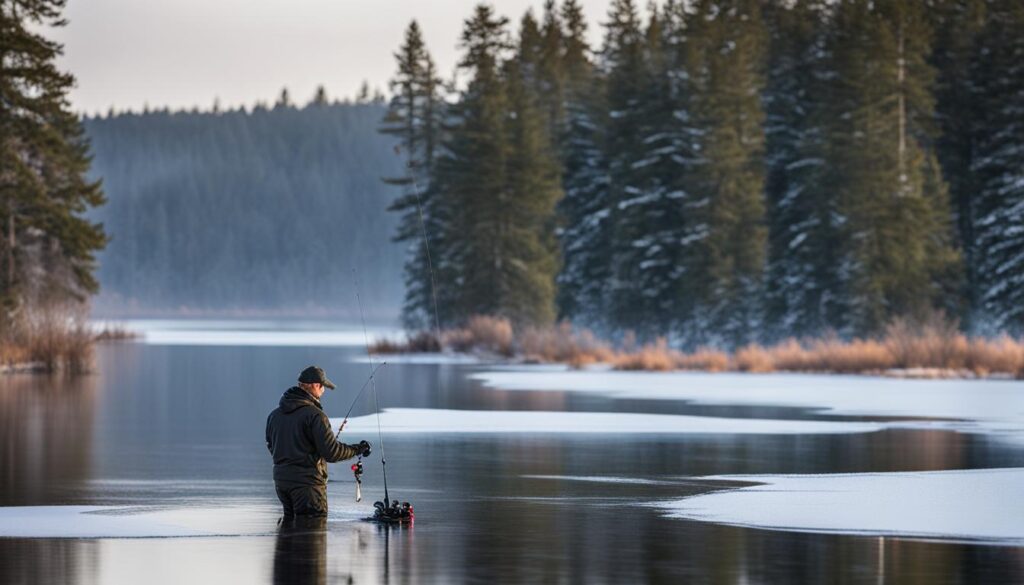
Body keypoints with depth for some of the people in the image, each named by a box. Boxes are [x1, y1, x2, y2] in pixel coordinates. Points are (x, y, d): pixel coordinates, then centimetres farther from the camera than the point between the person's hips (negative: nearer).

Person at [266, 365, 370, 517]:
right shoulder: (314, 415, -16)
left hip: (281, 480, 8)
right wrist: (356, 449, -3)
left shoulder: (275, 415, 8)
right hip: (306, 481, -8)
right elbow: (331, 452, -17)